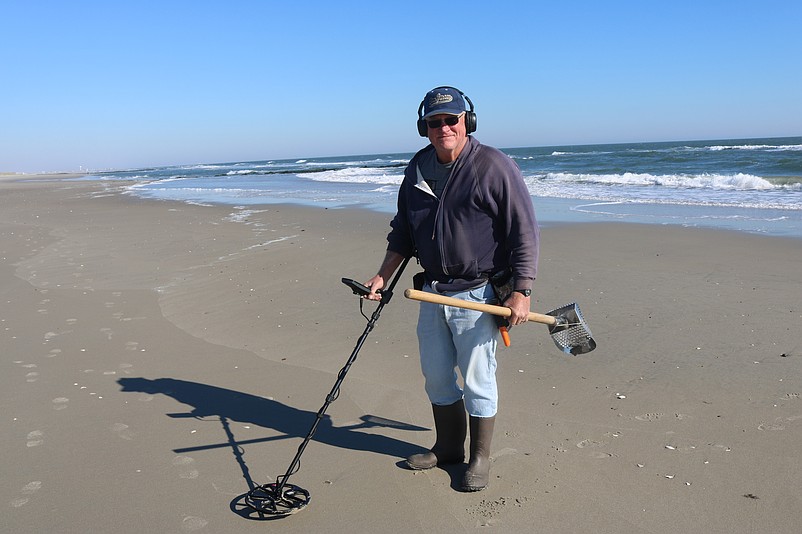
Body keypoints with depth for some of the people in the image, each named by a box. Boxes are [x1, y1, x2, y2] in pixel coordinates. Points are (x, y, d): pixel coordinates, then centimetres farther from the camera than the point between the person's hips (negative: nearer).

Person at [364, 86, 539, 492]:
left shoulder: (494, 166, -12)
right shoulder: (417, 169, 7)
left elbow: (525, 231, -12)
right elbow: (403, 231, 17)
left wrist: (521, 292, -17)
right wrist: (382, 277, 9)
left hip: (477, 294, -6)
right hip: (432, 291, 7)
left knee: (477, 379, 4)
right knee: (435, 375, 16)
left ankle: (480, 458, 24)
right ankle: (447, 447, 36)